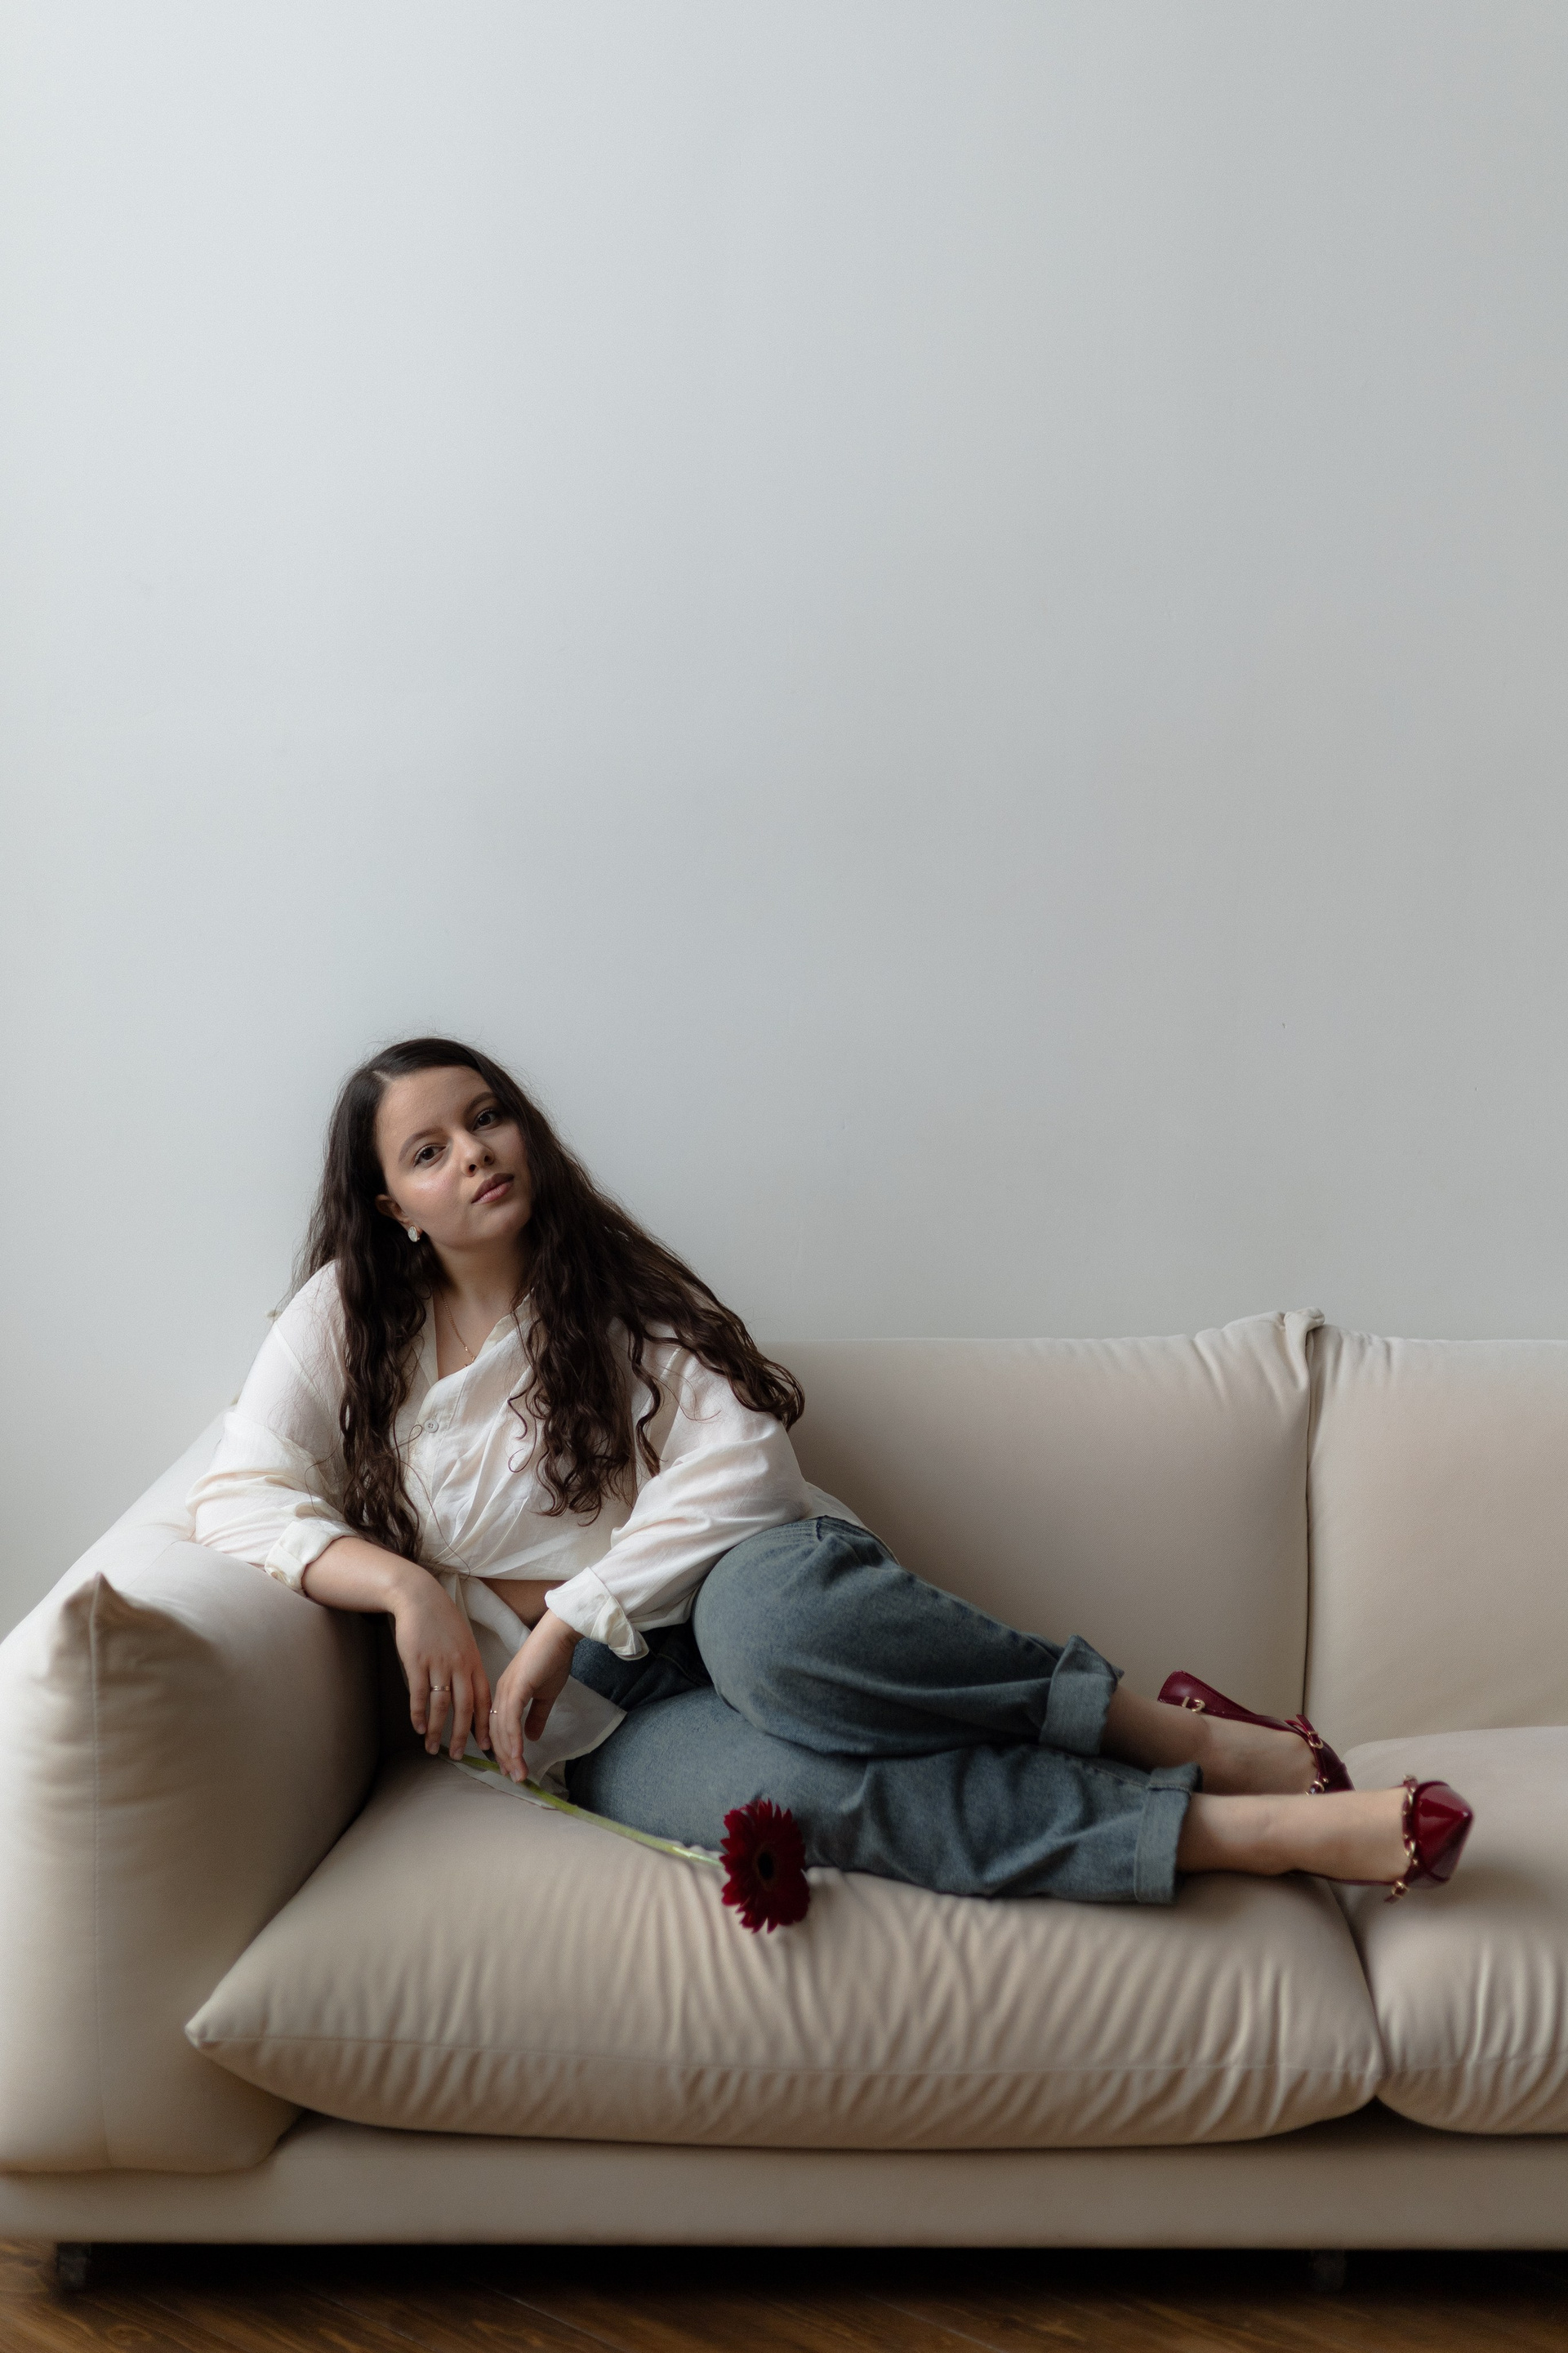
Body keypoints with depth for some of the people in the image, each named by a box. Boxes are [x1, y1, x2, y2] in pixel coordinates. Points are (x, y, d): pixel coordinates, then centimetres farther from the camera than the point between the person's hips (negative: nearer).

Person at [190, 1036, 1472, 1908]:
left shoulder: (610, 1284, 7)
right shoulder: (346, 1319, 8)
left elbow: (736, 1462, -7)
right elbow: (238, 1497, 0)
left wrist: (566, 1623, -15)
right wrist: (407, 1587, -16)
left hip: (741, 1594, 0)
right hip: (607, 1719, 0)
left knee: (770, 1605, -41)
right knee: (792, 1784, -37)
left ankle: (1185, 1734, -29)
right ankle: (1247, 1828, -37)